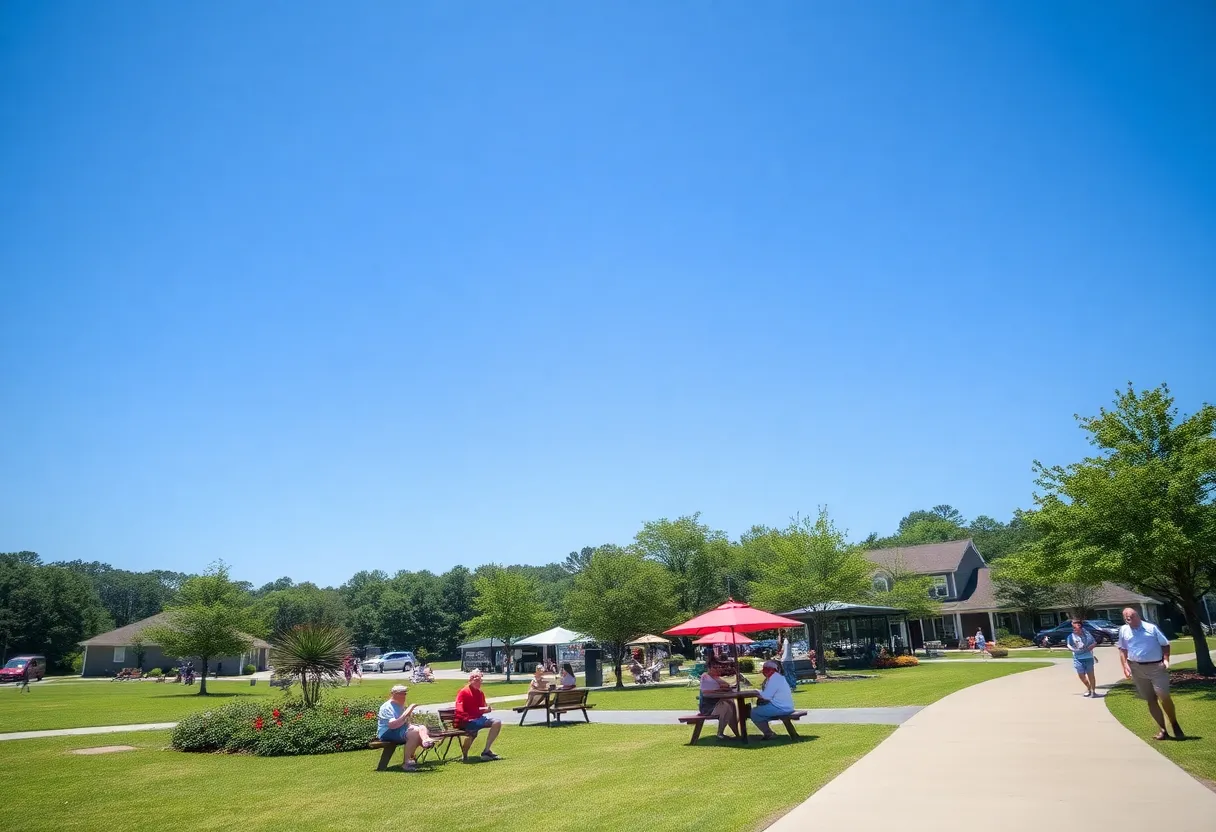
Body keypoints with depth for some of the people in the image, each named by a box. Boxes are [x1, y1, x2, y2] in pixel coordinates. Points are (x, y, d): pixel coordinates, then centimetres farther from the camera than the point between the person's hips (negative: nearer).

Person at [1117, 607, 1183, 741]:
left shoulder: (1151, 627, -2)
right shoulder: (1123, 630, 5)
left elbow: (1165, 644, 3)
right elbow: (1122, 649, 11)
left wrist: (1166, 660, -11)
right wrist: (1125, 666, 0)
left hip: (1156, 667, -3)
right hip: (1137, 669, 3)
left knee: (1164, 696, -9)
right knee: (1151, 700, 6)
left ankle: (1175, 726, 13)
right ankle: (1162, 730, 13)